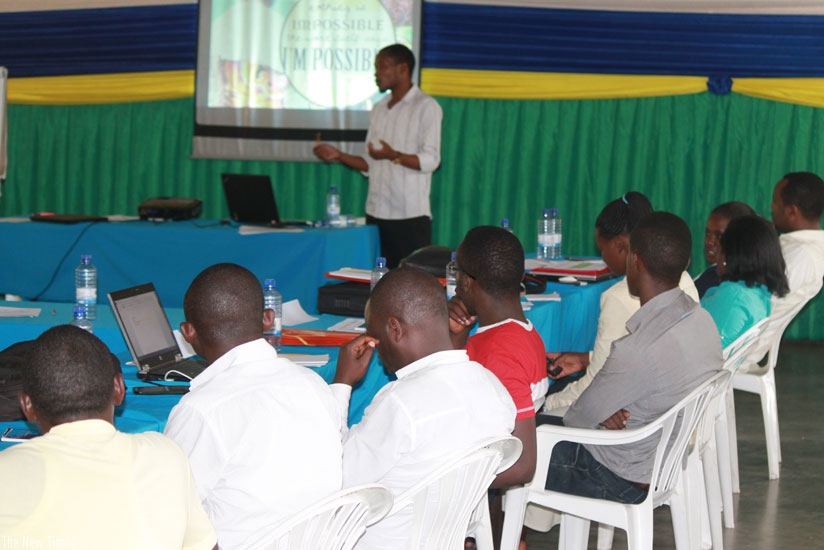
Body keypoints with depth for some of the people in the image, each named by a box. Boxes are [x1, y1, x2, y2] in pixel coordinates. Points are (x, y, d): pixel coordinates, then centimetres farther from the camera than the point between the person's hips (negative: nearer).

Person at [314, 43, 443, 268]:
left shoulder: (426, 107, -3)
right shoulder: (380, 109, 19)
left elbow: (430, 161, -12)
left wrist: (393, 156, -25)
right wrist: (339, 156, 6)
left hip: (411, 216, -7)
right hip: (377, 213, 7)